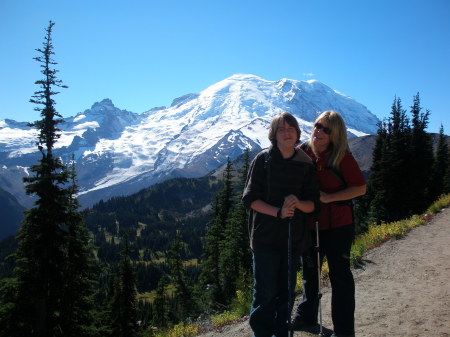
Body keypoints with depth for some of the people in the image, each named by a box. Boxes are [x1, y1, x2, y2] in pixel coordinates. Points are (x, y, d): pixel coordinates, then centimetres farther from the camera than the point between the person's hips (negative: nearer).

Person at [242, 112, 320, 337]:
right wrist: (277, 212, -20)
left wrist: (298, 203, -19)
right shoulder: (263, 160, -4)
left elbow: (313, 204, 3)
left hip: (294, 238, 3)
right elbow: (250, 199, -7)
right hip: (265, 237, -3)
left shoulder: (306, 164, 4)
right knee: (265, 293, 0)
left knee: (287, 292, 14)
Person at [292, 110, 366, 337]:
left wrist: (328, 197, -19)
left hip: (337, 225, -5)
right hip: (309, 223, 5)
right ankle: (306, 317, 42)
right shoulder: (303, 151, -2)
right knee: (309, 272, 21)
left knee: (339, 275, 6)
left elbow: (360, 188, -11)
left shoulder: (342, 157, -13)